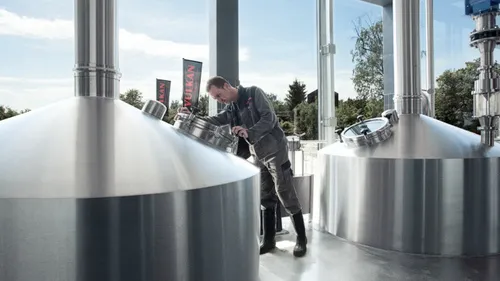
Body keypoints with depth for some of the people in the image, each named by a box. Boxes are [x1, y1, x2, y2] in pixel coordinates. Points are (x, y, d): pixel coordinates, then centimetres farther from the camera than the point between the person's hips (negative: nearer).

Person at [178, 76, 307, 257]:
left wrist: (249, 133, -35)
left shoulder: (254, 93, -11)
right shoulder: (231, 108, 9)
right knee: (266, 198, 12)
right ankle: (268, 240, 22)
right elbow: (215, 121, -6)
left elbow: (269, 118, -21)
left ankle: (301, 239, 11)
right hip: (258, 155, 7)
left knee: (286, 196, -2)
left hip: (275, 150, -7)